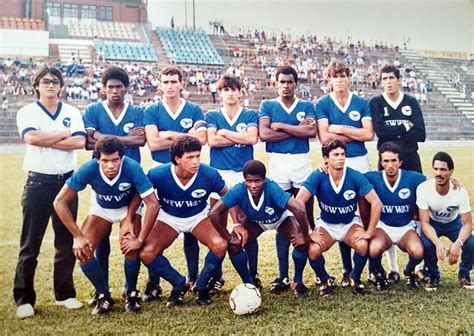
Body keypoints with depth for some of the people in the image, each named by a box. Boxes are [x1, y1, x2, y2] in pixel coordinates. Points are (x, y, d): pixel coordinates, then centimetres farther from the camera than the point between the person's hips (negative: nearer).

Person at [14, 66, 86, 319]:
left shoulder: (72, 113, 8)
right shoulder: (27, 112, 2)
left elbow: (80, 141, -9)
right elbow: (31, 137, -19)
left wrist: (44, 140, -13)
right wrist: (64, 134, -9)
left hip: (67, 181, 3)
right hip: (38, 183, -2)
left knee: (66, 242, 9)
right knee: (30, 245, 0)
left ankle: (64, 294, 21)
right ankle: (24, 299, 10)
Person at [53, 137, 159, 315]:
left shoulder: (132, 168, -36)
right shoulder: (88, 170, -32)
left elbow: (153, 204, -33)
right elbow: (60, 202, -24)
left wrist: (140, 240, -33)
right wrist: (78, 236, -26)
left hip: (128, 208, -1)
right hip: (101, 209, 2)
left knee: (131, 249, -25)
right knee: (82, 251, -17)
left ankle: (131, 293, 5)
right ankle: (104, 295, 6)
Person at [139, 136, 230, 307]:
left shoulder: (209, 174, -24)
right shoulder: (158, 174, -27)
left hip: (199, 216, 0)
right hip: (168, 217, 0)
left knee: (220, 245, -27)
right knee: (146, 253, -22)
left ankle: (201, 285, 2)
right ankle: (179, 284, 5)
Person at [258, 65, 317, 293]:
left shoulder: (306, 107, 10)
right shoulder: (267, 106, 8)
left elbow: (312, 131, -9)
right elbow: (263, 134, -8)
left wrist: (280, 125, -7)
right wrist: (296, 129, -7)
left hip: (302, 163, 0)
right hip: (278, 163, 0)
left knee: (307, 219, 2)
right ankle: (283, 275, 11)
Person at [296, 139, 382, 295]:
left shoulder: (355, 176, -19)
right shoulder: (318, 176, -21)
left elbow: (376, 203, -17)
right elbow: (298, 202, -27)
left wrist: (369, 232, -20)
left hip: (350, 224, 1)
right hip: (326, 225, 0)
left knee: (363, 245, -30)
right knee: (313, 250, -29)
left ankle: (355, 278, 3)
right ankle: (324, 280, 6)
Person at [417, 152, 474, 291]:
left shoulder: (460, 192, -28)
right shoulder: (423, 189, -30)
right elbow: (424, 222, -27)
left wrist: (457, 243, -43)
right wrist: (438, 242, -46)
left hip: (454, 223, 1)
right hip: (432, 223, -1)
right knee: (426, 245, -31)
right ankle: (433, 276, 1)